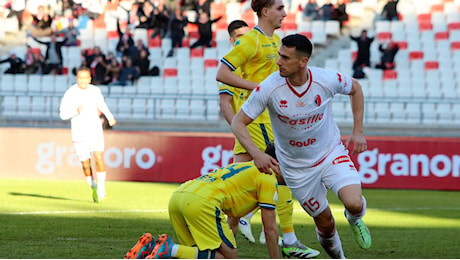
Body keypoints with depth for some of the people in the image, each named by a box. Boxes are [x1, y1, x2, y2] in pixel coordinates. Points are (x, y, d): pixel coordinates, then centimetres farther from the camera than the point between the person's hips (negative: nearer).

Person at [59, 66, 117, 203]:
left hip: (95, 131, 1)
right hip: (79, 134, -1)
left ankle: (101, 188, -8)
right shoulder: (70, 93, -8)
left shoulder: (95, 91, 1)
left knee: (98, 158, -16)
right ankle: (94, 188, 23)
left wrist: (110, 116, 11)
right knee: (86, 164, 0)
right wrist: (76, 111, -26)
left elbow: (101, 103, 22)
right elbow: (63, 114, -10)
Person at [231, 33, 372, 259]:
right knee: (325, 223, 6)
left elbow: (355, 88, 4)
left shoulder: (327, 80, -20)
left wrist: (358, 132, 0)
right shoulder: (269, 88, -23)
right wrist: (256, 154, -31)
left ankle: (354, 218, 16)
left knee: (354, 203, -23)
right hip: (297, 168, 0)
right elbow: (238, 122, -15)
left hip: (332, 154, 0)